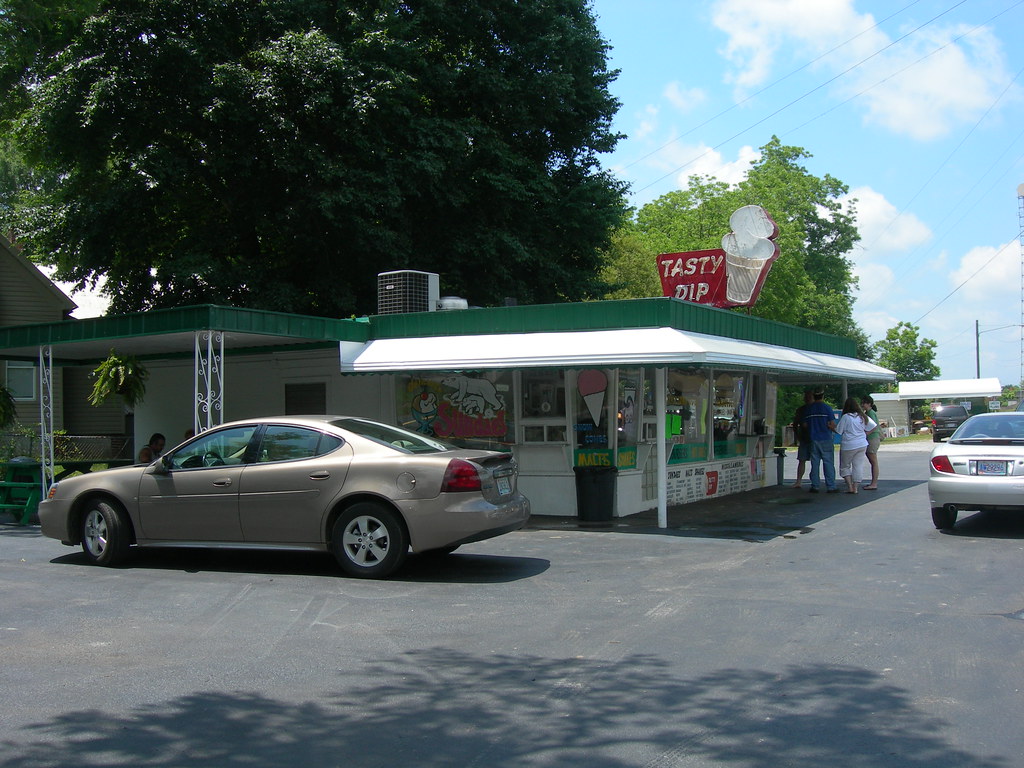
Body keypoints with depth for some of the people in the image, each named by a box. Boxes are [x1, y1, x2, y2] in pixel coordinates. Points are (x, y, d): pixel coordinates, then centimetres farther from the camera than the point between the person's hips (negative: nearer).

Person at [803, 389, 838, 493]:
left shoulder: (808, 409, 6)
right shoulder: (827, 407, -6)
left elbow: (805, 424, 9)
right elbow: (832, 424, -11)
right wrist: (836, 430, 9)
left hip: (813, 440, 4)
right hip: (826, 439, -4)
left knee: (814, 464, 7)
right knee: (828, 463, -1)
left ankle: (814, 486, 6)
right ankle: (831, 487, -2)